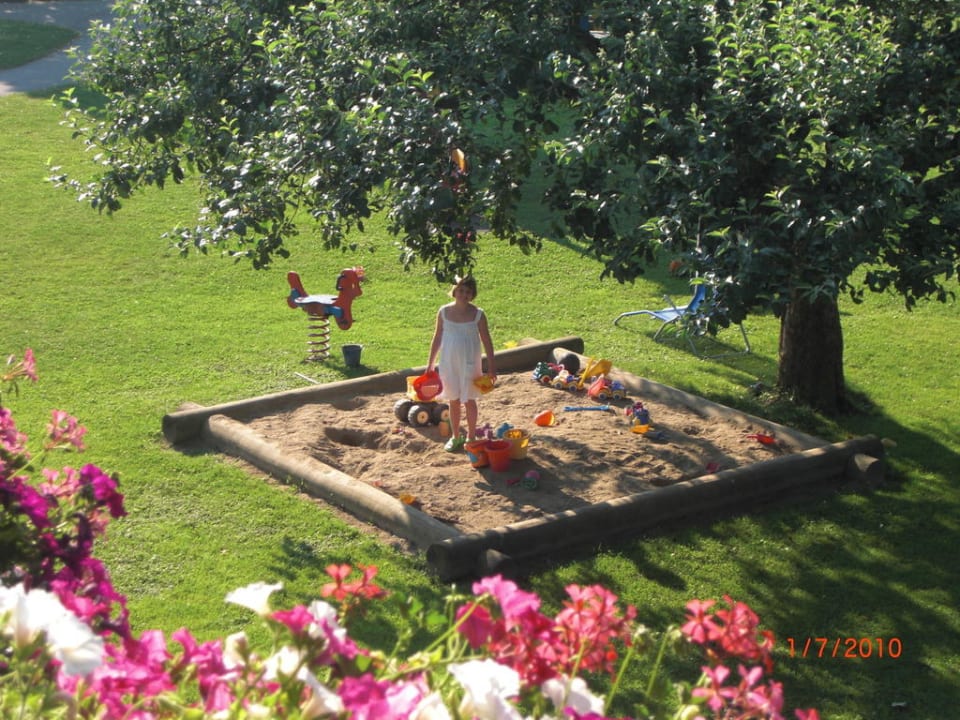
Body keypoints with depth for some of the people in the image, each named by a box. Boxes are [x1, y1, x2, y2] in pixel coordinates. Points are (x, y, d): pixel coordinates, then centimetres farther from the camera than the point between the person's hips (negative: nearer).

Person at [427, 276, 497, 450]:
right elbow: (437, 338, 4)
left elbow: (486, 341, -3)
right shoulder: (444, 312, -3)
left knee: (469, 400, 6)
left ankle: (471, 437, 18)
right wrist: (430, 363, 6)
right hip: (448, 363, 2)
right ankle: (455, 437, 23)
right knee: (453, 400, 11)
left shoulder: (477, 314, -8)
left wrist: (491, 365, -4)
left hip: (469, 363, -2)